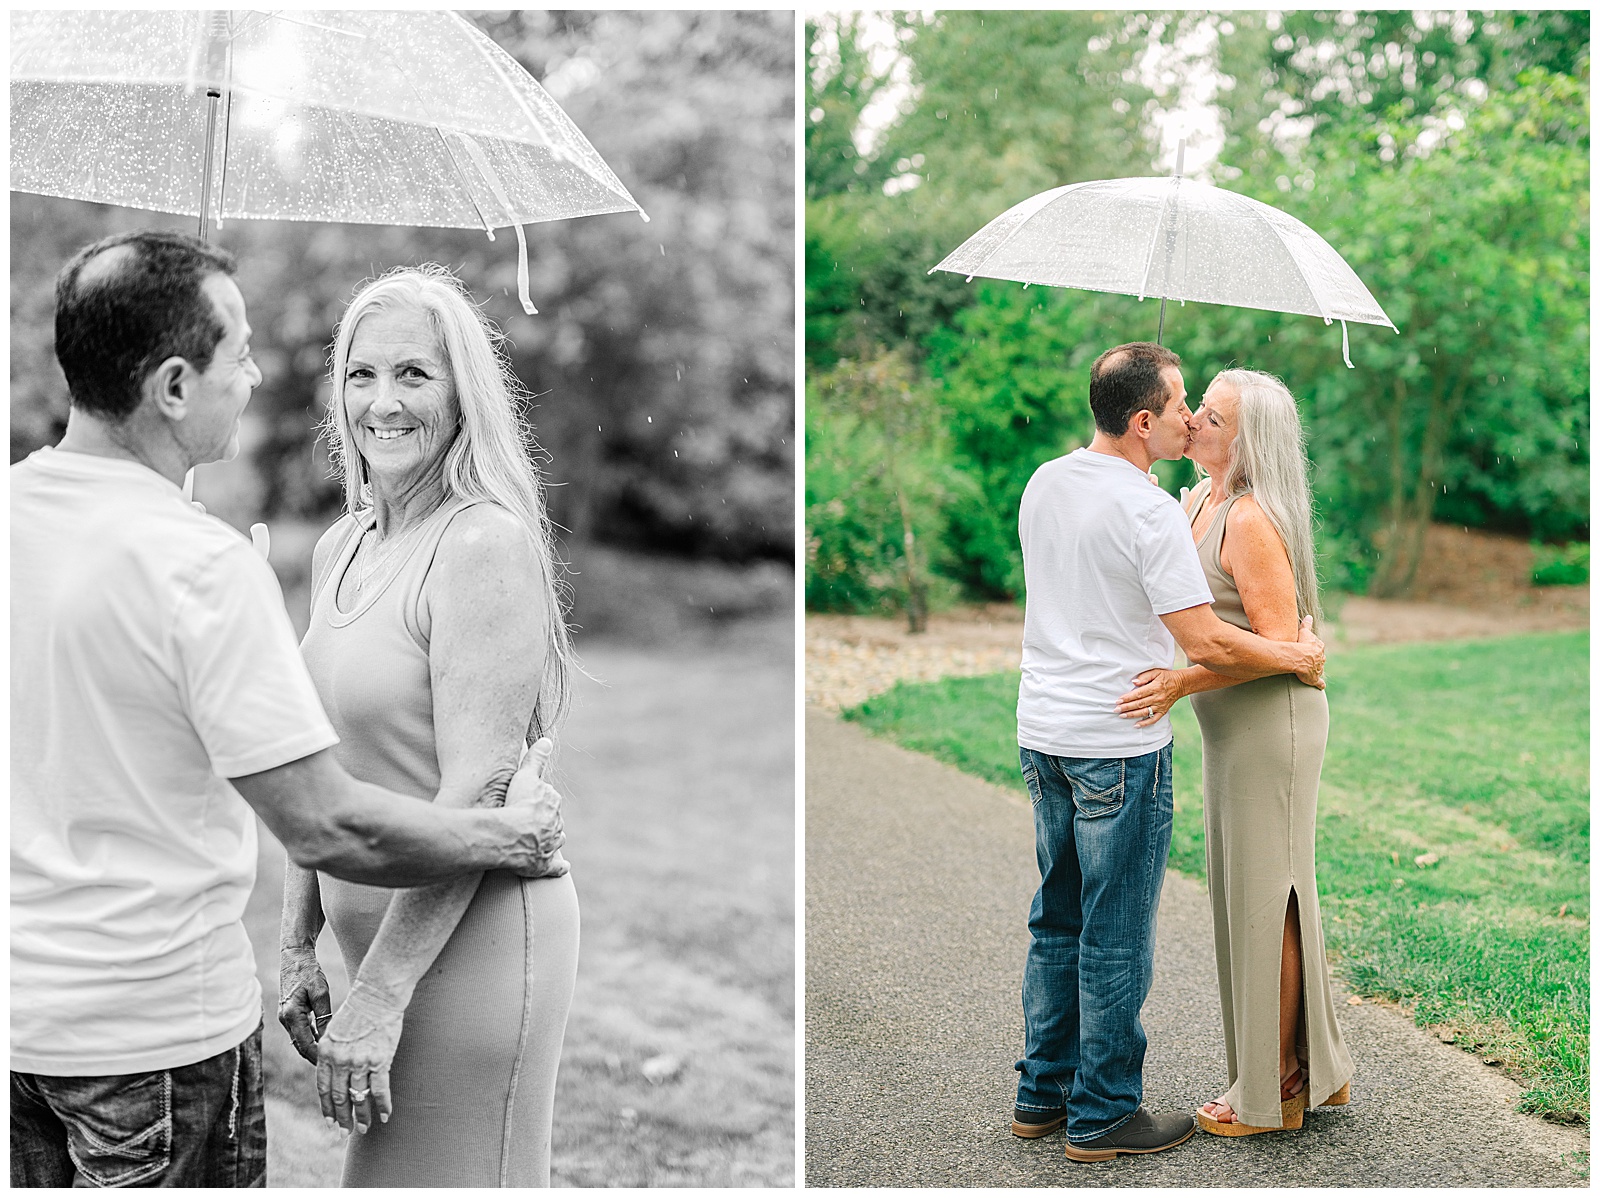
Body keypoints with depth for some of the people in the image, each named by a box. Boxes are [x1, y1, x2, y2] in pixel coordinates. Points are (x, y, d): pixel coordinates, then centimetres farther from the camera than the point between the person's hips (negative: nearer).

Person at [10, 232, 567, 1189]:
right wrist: (511, 839, -7)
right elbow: (327, 827, -23)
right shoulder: (201, 562, -22)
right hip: (156, 1027, -7)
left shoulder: (20, 505, -1)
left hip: (24, 1002, 7)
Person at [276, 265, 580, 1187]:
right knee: (380, 1176, 18)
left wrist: (378, 993, -20)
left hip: (473, 933, -8)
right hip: (379, 933, 8)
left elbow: (474, 794, -20)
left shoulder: (485, 542, -16)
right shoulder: (341, 548, 9)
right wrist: (299, 944, 12)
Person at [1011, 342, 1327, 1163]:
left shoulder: (1044, 485, 7)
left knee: (1058, 919, 18)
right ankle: (1103, 1116, 13)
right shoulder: (1149, 511, -18)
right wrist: (1296, 659, -4)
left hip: (1042, 733, 8)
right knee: (1116, 935, 3)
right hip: (1118, 746, -8)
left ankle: (1043, 1093, 27)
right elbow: (1208, 645, -20)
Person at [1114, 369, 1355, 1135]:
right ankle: (1315, 1068, 29)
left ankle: (1274, 1092, 13)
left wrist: (1180, 683, -32)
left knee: (1264, 899, 0)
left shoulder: (1251, 521, -20)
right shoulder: (1201, 500, 9)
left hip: (1271, 721, -10)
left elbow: (1278, 641, -22)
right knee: (1255, 893, 17)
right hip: (1233, 726, 10)